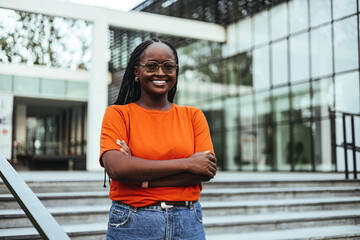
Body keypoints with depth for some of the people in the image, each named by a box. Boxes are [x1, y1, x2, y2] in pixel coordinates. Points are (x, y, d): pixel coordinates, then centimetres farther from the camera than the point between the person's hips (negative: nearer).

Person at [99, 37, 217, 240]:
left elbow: (207, 171, -5)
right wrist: (186, 163, -14)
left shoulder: (193, 116, 7)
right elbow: (116, 168, -16)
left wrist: (144, 179, -15)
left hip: (188, 223, 2)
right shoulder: (117, 114, 0)